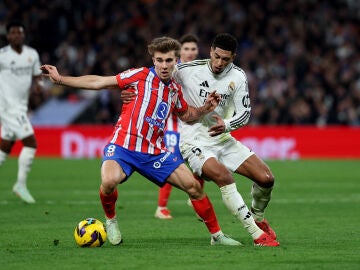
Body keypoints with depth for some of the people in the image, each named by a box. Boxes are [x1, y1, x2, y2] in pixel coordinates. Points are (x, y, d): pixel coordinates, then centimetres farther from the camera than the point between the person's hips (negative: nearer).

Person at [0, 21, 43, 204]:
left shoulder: (32, 54, 7)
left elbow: (36, 76, 16)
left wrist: (37, 84, -5)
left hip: (21, 105, 7)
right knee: (30, 143, -14)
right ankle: (21, 184, -6)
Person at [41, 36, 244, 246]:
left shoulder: (175, 89, 10)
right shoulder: (140, 76, -5)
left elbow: (185, 114, 30)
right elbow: (98, 82, -4)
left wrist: (206, 108, 9)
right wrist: (59, 79, -7)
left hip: (155, 153, 5)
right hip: (122, 146, -5)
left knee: (193, 186, -3)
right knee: (109, 182, -34)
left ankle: (217, 235, 15)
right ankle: (111, 220, -1)